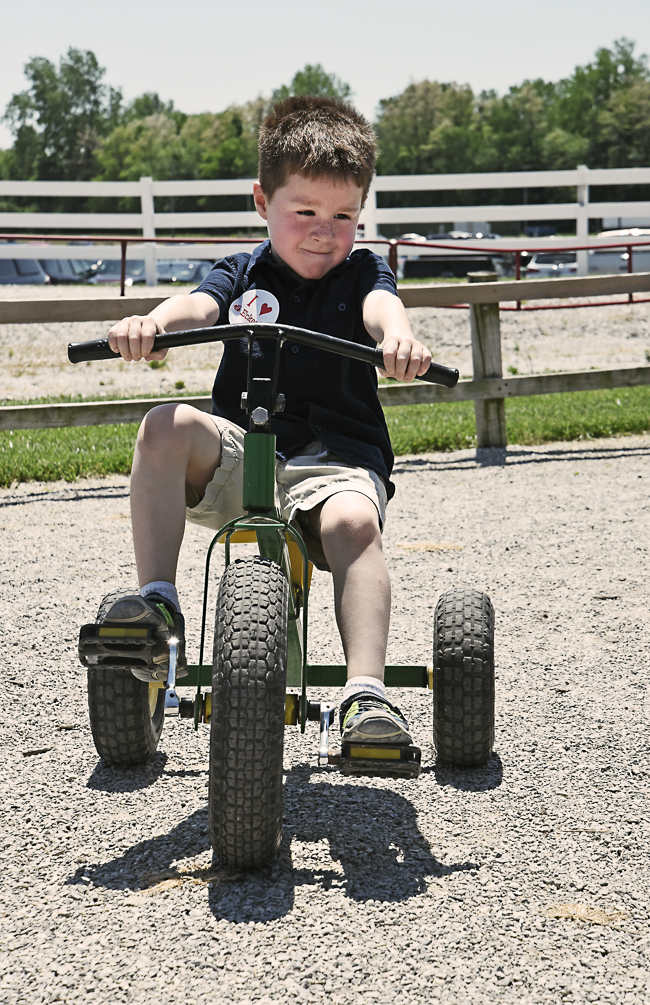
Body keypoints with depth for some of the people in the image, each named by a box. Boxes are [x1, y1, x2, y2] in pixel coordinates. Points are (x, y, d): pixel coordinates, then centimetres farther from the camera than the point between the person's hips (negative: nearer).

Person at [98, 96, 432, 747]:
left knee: (352, 521, -34)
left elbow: (381, 307, -16)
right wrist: (151, 324, -35)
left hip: (338, 457, -2)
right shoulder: (243, 275, 12)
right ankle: (158, 603, -24)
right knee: (166, 428, -26)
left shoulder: (360, 272, 9)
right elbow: (199, 307, -10)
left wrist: (397, 337, -42)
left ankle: (366, 694, -39)